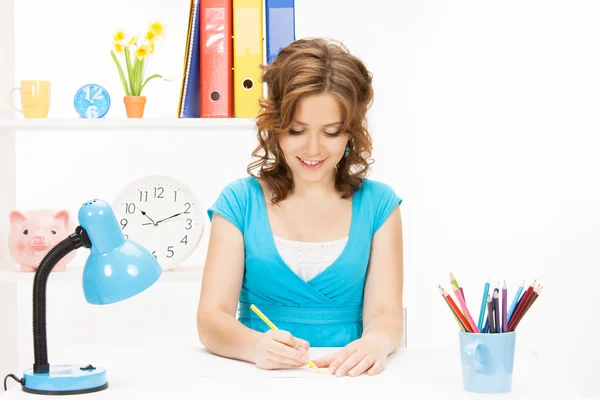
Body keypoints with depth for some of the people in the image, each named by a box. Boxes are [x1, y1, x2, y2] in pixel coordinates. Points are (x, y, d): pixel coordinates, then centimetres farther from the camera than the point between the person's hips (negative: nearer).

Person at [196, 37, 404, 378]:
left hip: (348, 379, 0)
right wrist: (256, 345, -27)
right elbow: (212, 318, -4)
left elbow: (385, 313, -1)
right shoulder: (239, 202, 4)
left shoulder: (377, 204, 7)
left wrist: (375, 343, -25)